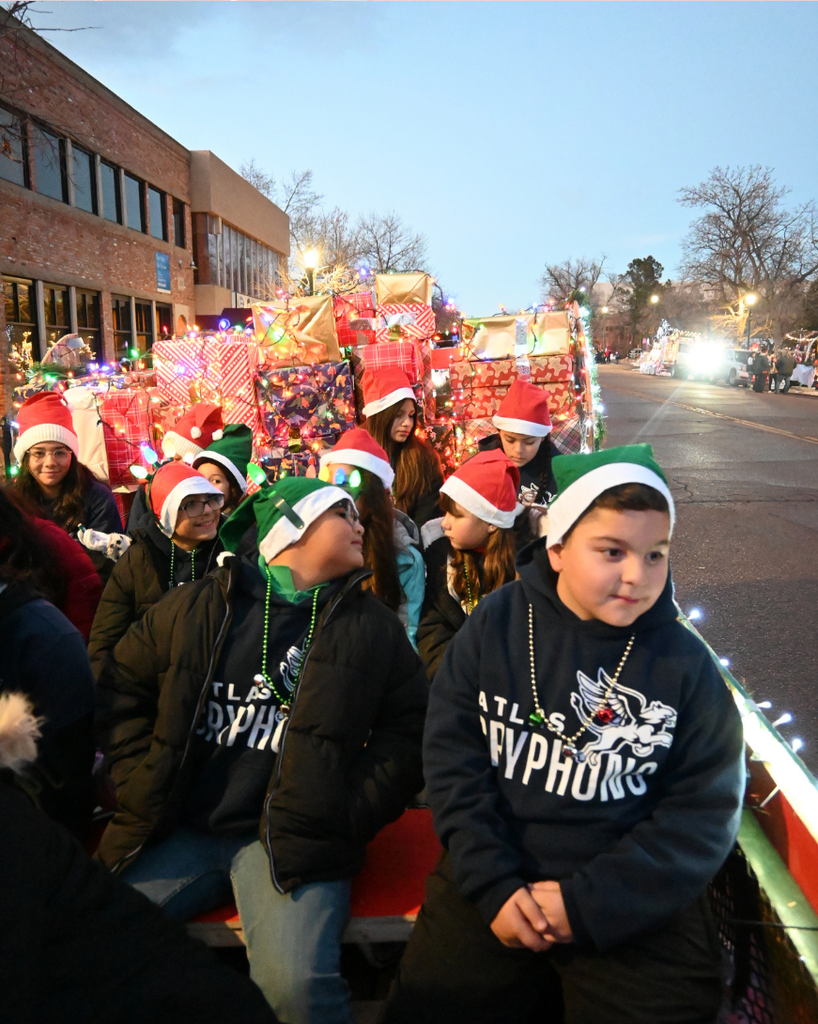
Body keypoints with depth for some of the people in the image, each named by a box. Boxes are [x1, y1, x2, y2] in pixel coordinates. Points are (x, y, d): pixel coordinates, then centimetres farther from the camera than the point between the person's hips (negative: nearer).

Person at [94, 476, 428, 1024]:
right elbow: (121, 689, 14)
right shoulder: (197, 607, 6)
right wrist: (141, 784, 5)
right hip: (178, 829, 3)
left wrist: (347, 814, -5)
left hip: (294, 839, -2)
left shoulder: (374, 624, 6)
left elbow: (408, 730, 5)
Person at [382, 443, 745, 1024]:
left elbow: (705, 812, -7)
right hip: (493, 882, 1)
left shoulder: (687, 664, -7)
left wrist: (588, 903, -14)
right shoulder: (495, 625, -6)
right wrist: (494, 886, -13)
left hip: (637, 908, 0)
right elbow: (452, 758, -5)